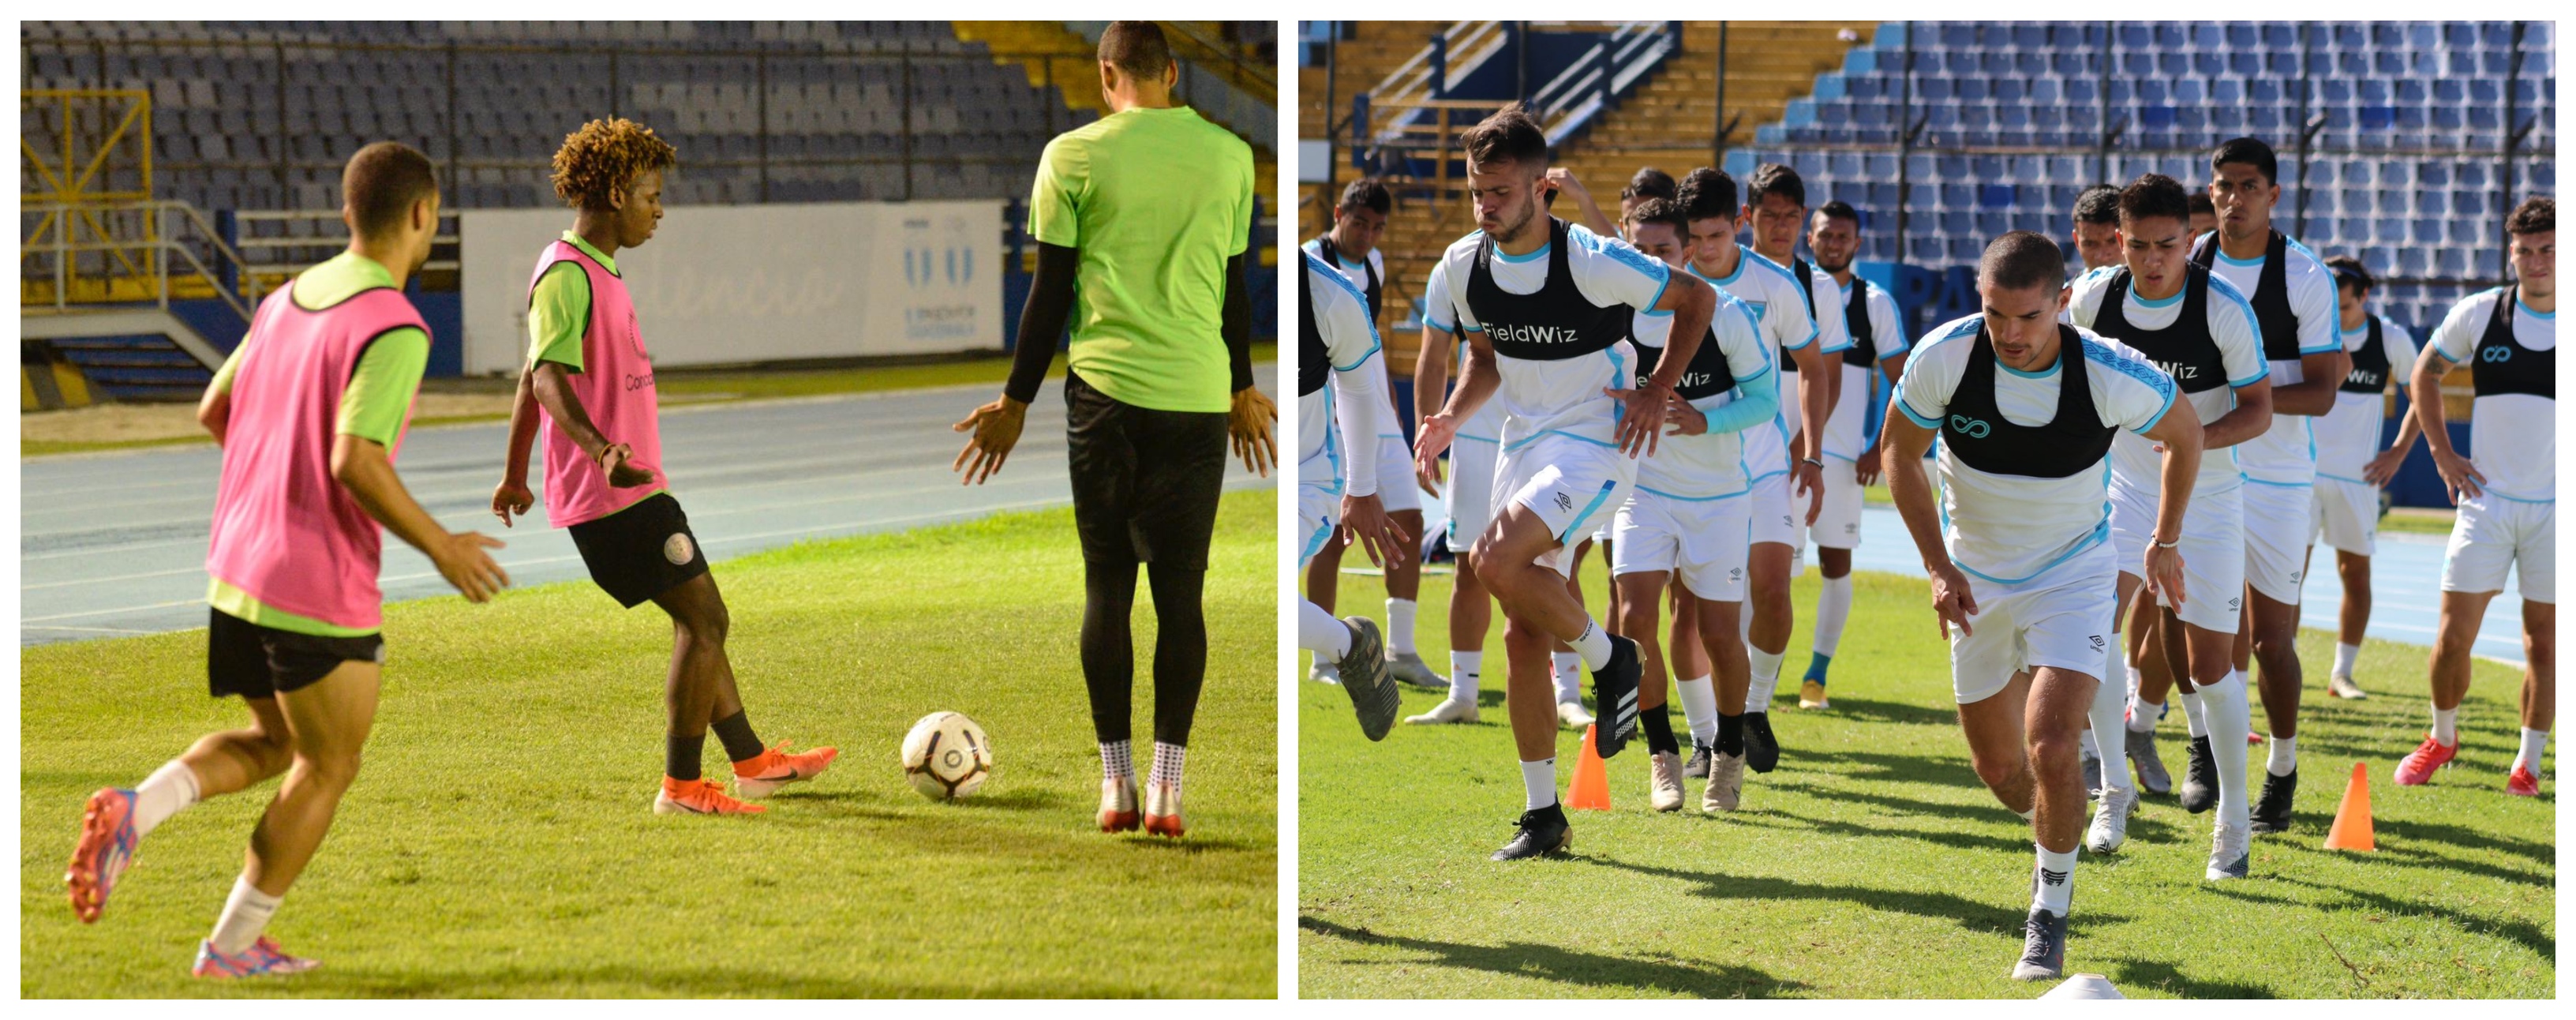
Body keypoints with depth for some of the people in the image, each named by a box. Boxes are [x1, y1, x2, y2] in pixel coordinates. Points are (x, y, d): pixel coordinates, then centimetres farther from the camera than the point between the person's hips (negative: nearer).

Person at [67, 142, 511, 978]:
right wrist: (440, 547, -15)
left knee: (274, 743, 23)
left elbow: (214, 412, 17)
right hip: (320, 591, -8)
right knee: (326, 768, 11)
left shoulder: (286, 300, 8)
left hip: (235, 568, 8)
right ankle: (233, 946, 17)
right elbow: (355, 461, -26)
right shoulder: (395, 329, -17)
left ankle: (135, 809, -2)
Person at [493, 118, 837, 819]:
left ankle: (752, 760, 26)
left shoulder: (595, 271, 17)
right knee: (704, 618, -8)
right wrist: (601, 450, -42)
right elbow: (547, 375, -27)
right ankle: (682, 786, -3)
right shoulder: (567, 274, -15)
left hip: (632, 489, 10)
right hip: (616, 495, -10)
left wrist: (516, 477, 30)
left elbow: (532, 379, 24)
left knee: (697, 620, 17)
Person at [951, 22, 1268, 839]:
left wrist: (1016, 401, 9)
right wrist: (1243, 388, 27)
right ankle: (1166, 787, 0)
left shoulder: (1073, 156, -2)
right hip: (1199, 396, 1)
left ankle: (1115, 784, 7)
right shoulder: (1228, 156, 5)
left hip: (1104, 387, -1)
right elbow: (1235, 287, 13)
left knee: (1107, 586, 7)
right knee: (1180, 591, 4)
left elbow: (1052, 289, 0)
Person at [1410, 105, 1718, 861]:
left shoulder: (1591, 261, -18)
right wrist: (1452, 417, 0)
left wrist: (1658, 392, -8)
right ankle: (1543, 817, 12)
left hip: (1595, 446, -6)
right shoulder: (1465, 265, 0)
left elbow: (1697, 299, -5)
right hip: (1522, 446, 6)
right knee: (1522, 638, 3)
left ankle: (1609, 657, -4)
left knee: (1497, 559, -30)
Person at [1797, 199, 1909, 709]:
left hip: (1842, 454, -1)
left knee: (1836, 562, 1)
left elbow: (1902, 384, 3)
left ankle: (1817, 674, 11)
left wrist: (1880, 450, -6)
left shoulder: (1875, 303, 2)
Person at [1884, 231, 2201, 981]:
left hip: (2072, 574, -3)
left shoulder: (2114, 377, -26)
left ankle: (2052, 909, 3)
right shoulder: (1942, 357, -22)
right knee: (1996, 763, 11)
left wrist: (2165, 543, 6)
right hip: (1975, 576, 3)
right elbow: (1900, 453, -4)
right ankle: (2054, 844, 45)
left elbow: (2185, 434, -3)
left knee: (2051, 749, -20)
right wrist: (1939, 566, -11)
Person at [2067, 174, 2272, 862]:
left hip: (2208, 500, -2)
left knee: (2210, 666, -1)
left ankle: (2234, 821, 17)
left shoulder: (2224, 309, -18)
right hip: (2126, 489, 2)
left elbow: (2258, 410, -13)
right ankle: (2114, 788, -4)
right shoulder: (2092, 296, -9)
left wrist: (2200, 437, -31)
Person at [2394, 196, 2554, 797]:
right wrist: (2442, 454, 5)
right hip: (2487, 498, 1)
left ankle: (2528, 763, 15)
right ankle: (2442, 737, 21)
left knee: (2544, 640, 4)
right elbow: (2425, 375, 14)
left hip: (2555, 506, -1)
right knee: (2454, 634, -2)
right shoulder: (2479, 314, -2)